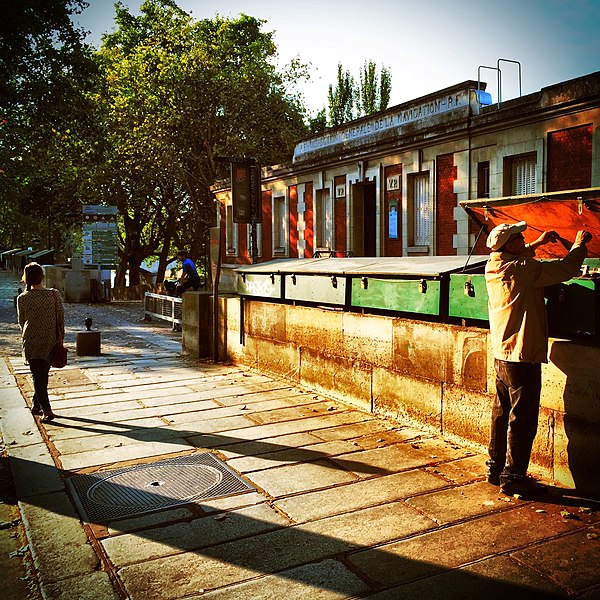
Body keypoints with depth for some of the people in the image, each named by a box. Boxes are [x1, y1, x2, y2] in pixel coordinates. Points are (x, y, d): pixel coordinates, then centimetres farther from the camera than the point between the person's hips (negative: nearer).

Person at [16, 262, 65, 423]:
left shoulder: (22, 298, -7)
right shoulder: (54, 294, -7)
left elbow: (22, 322, 5)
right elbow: (61, 318, -3)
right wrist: (60, 338, 8)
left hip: (32, 343, -2)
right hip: (51, 342, 2)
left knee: (38, 377, 3)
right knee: (43, 375, 17)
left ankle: (47, 410, -3)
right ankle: (37, 405, 28)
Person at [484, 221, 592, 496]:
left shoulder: (493, 268, 4)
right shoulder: (524, 270, -19)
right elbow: (568, 268, -13)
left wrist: (537, 243, 25)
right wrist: (580, 243, 4)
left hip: (501, 355, 9)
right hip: (523, 357, -8)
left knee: (502, 414, 17)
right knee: (522, 420, 2)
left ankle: (495, 468, 28)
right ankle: (513, 477, 10)